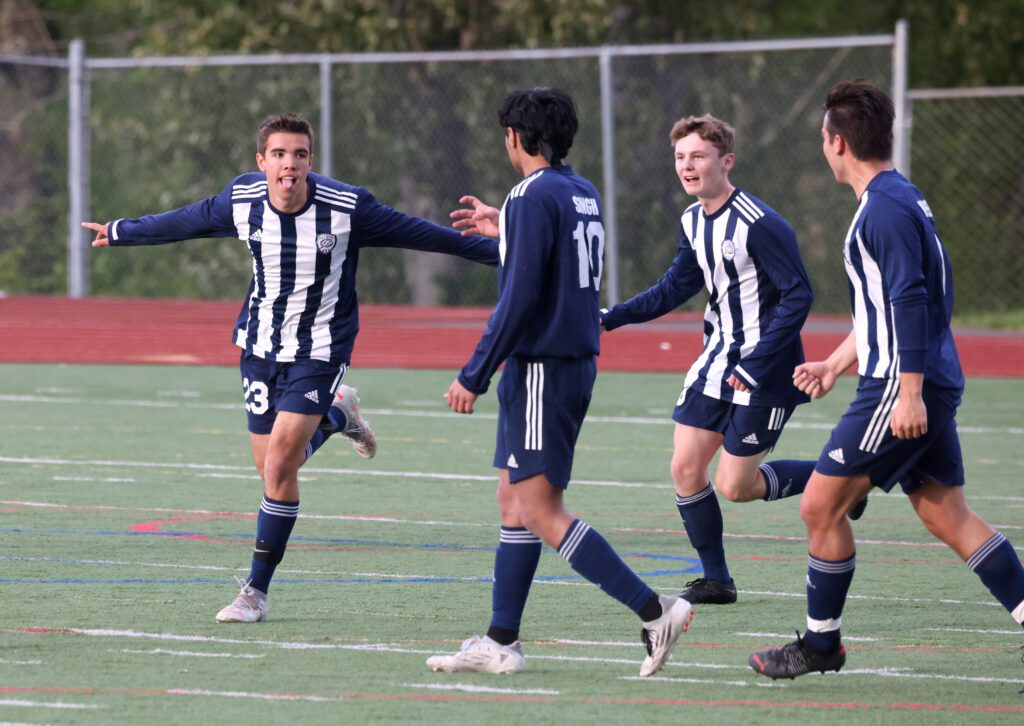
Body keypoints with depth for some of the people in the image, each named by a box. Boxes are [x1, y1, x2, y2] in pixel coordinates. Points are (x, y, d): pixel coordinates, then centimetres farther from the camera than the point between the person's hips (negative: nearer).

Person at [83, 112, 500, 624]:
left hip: (320, 349, -4)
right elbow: (183, 222, 11)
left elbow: (418, 233, -10)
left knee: (280, 466, -14)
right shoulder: (241, 202, -9)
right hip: (261, 344, 4)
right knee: (270, 466, 6)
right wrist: (121, 232, 25)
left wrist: (498, 250, -8)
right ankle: (336, 414, 38)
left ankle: (256, 591, -3)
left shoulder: (347, 208, -19)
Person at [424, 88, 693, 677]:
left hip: (541, 367, -10)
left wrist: (474, 377, -16)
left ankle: (654, 611, -15)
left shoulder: (534, 197, -15)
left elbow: (518, 299, -20)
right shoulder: (583, 193, 12)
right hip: (577, 363, 10)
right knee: (515, 503, 14)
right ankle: (501, 642, 15)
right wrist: (503, 230, 36)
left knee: (540, 513, -9)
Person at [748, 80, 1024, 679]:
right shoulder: (898, 198, 18)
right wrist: (836, 364, 31)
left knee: (821, 505, -2)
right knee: (948, 517, 8)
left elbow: (911, 302, -22)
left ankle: (821, 644, 8)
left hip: (902, 389, -10)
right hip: (931, 387, 10)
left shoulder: (887, 207, -14)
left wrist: (910, 393, -25)